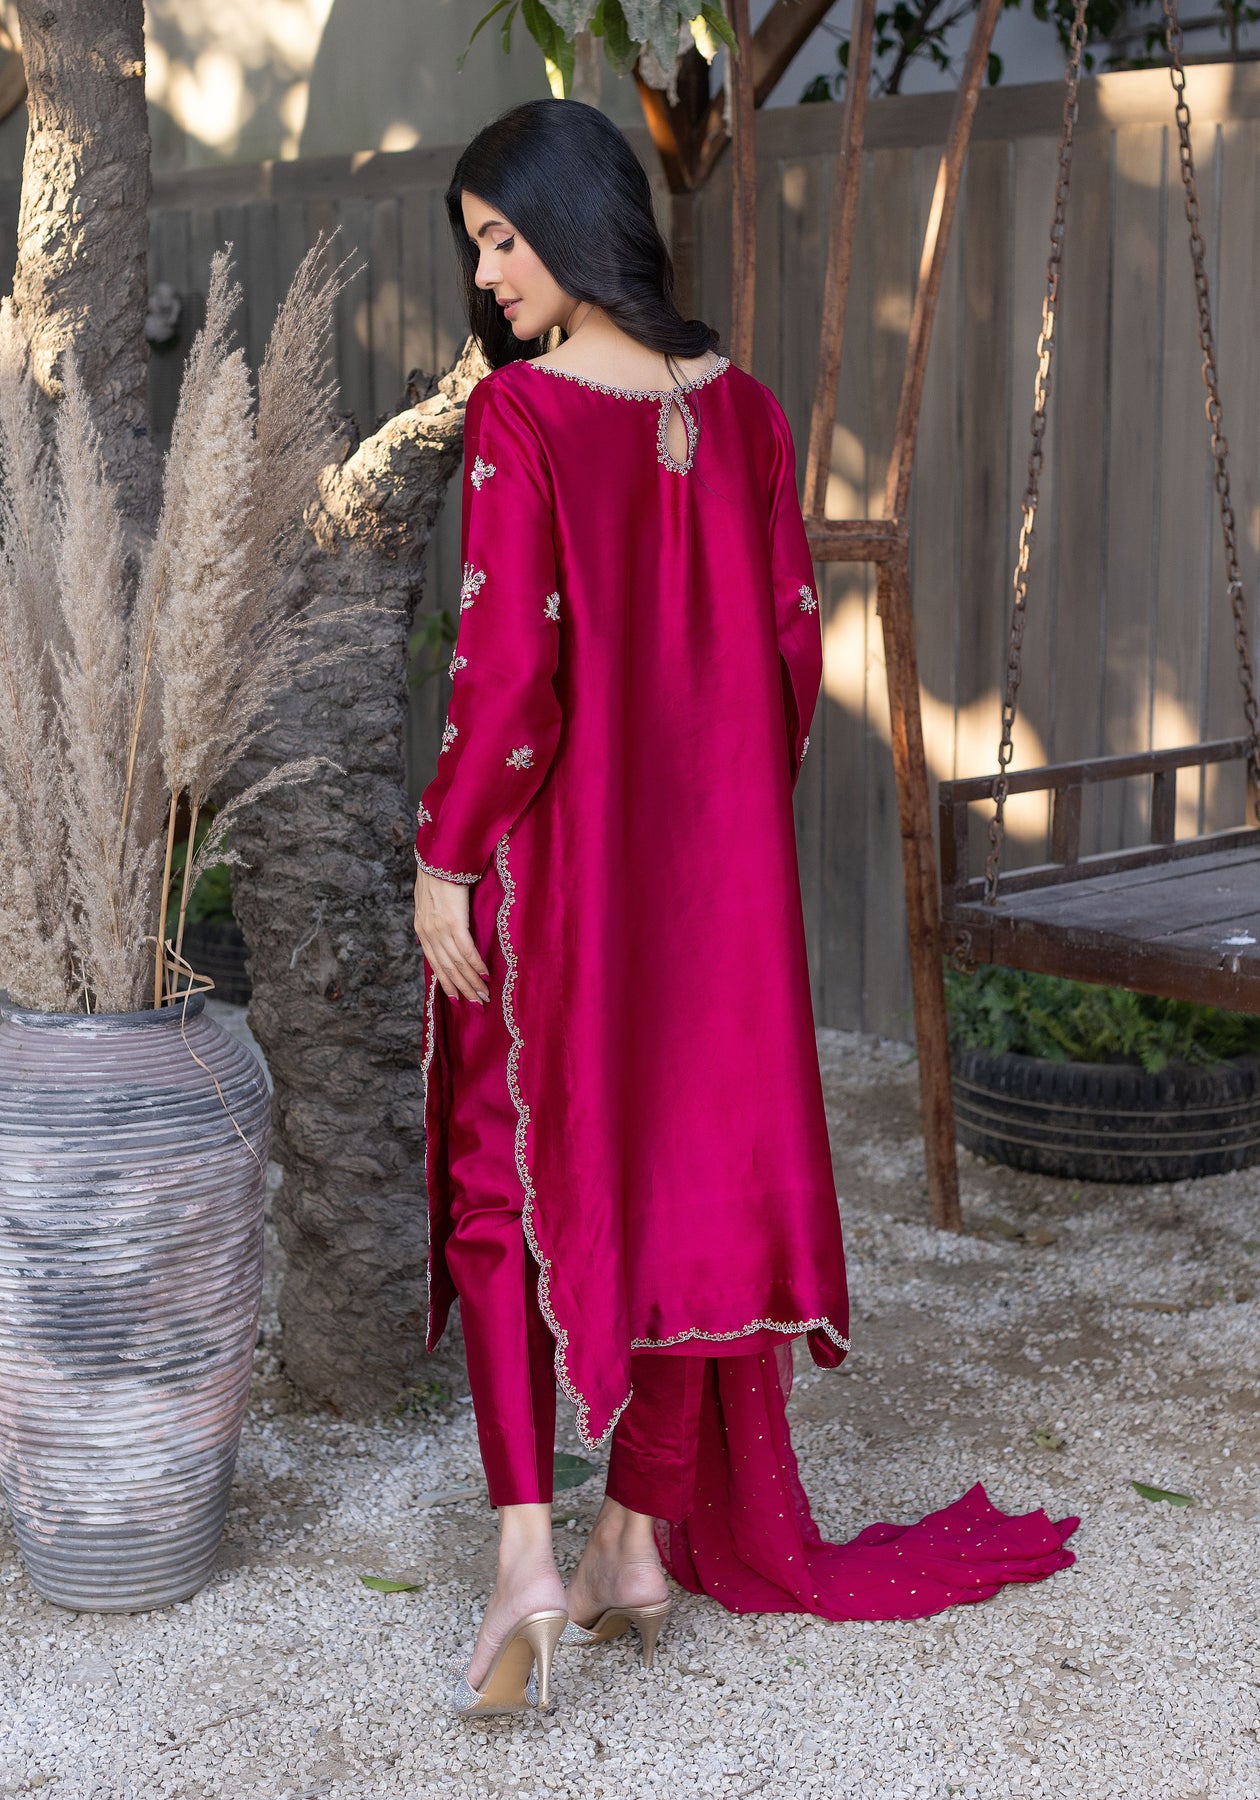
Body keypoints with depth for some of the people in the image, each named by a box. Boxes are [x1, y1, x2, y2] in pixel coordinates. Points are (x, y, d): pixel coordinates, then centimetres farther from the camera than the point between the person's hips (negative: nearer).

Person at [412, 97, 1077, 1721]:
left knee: (510, 1188, 9)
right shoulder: (741, 412, 2)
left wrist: (440, 857, -10)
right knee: (684, 1178, 14)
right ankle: (644, 1540, 22)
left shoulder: (517, 415, -15)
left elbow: (507, 664, -19)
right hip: (713, 864, 5)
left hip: (550, 857, -4)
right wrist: (735, 823, 16)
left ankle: (526, 1557, 0)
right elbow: (792, 645, 5)